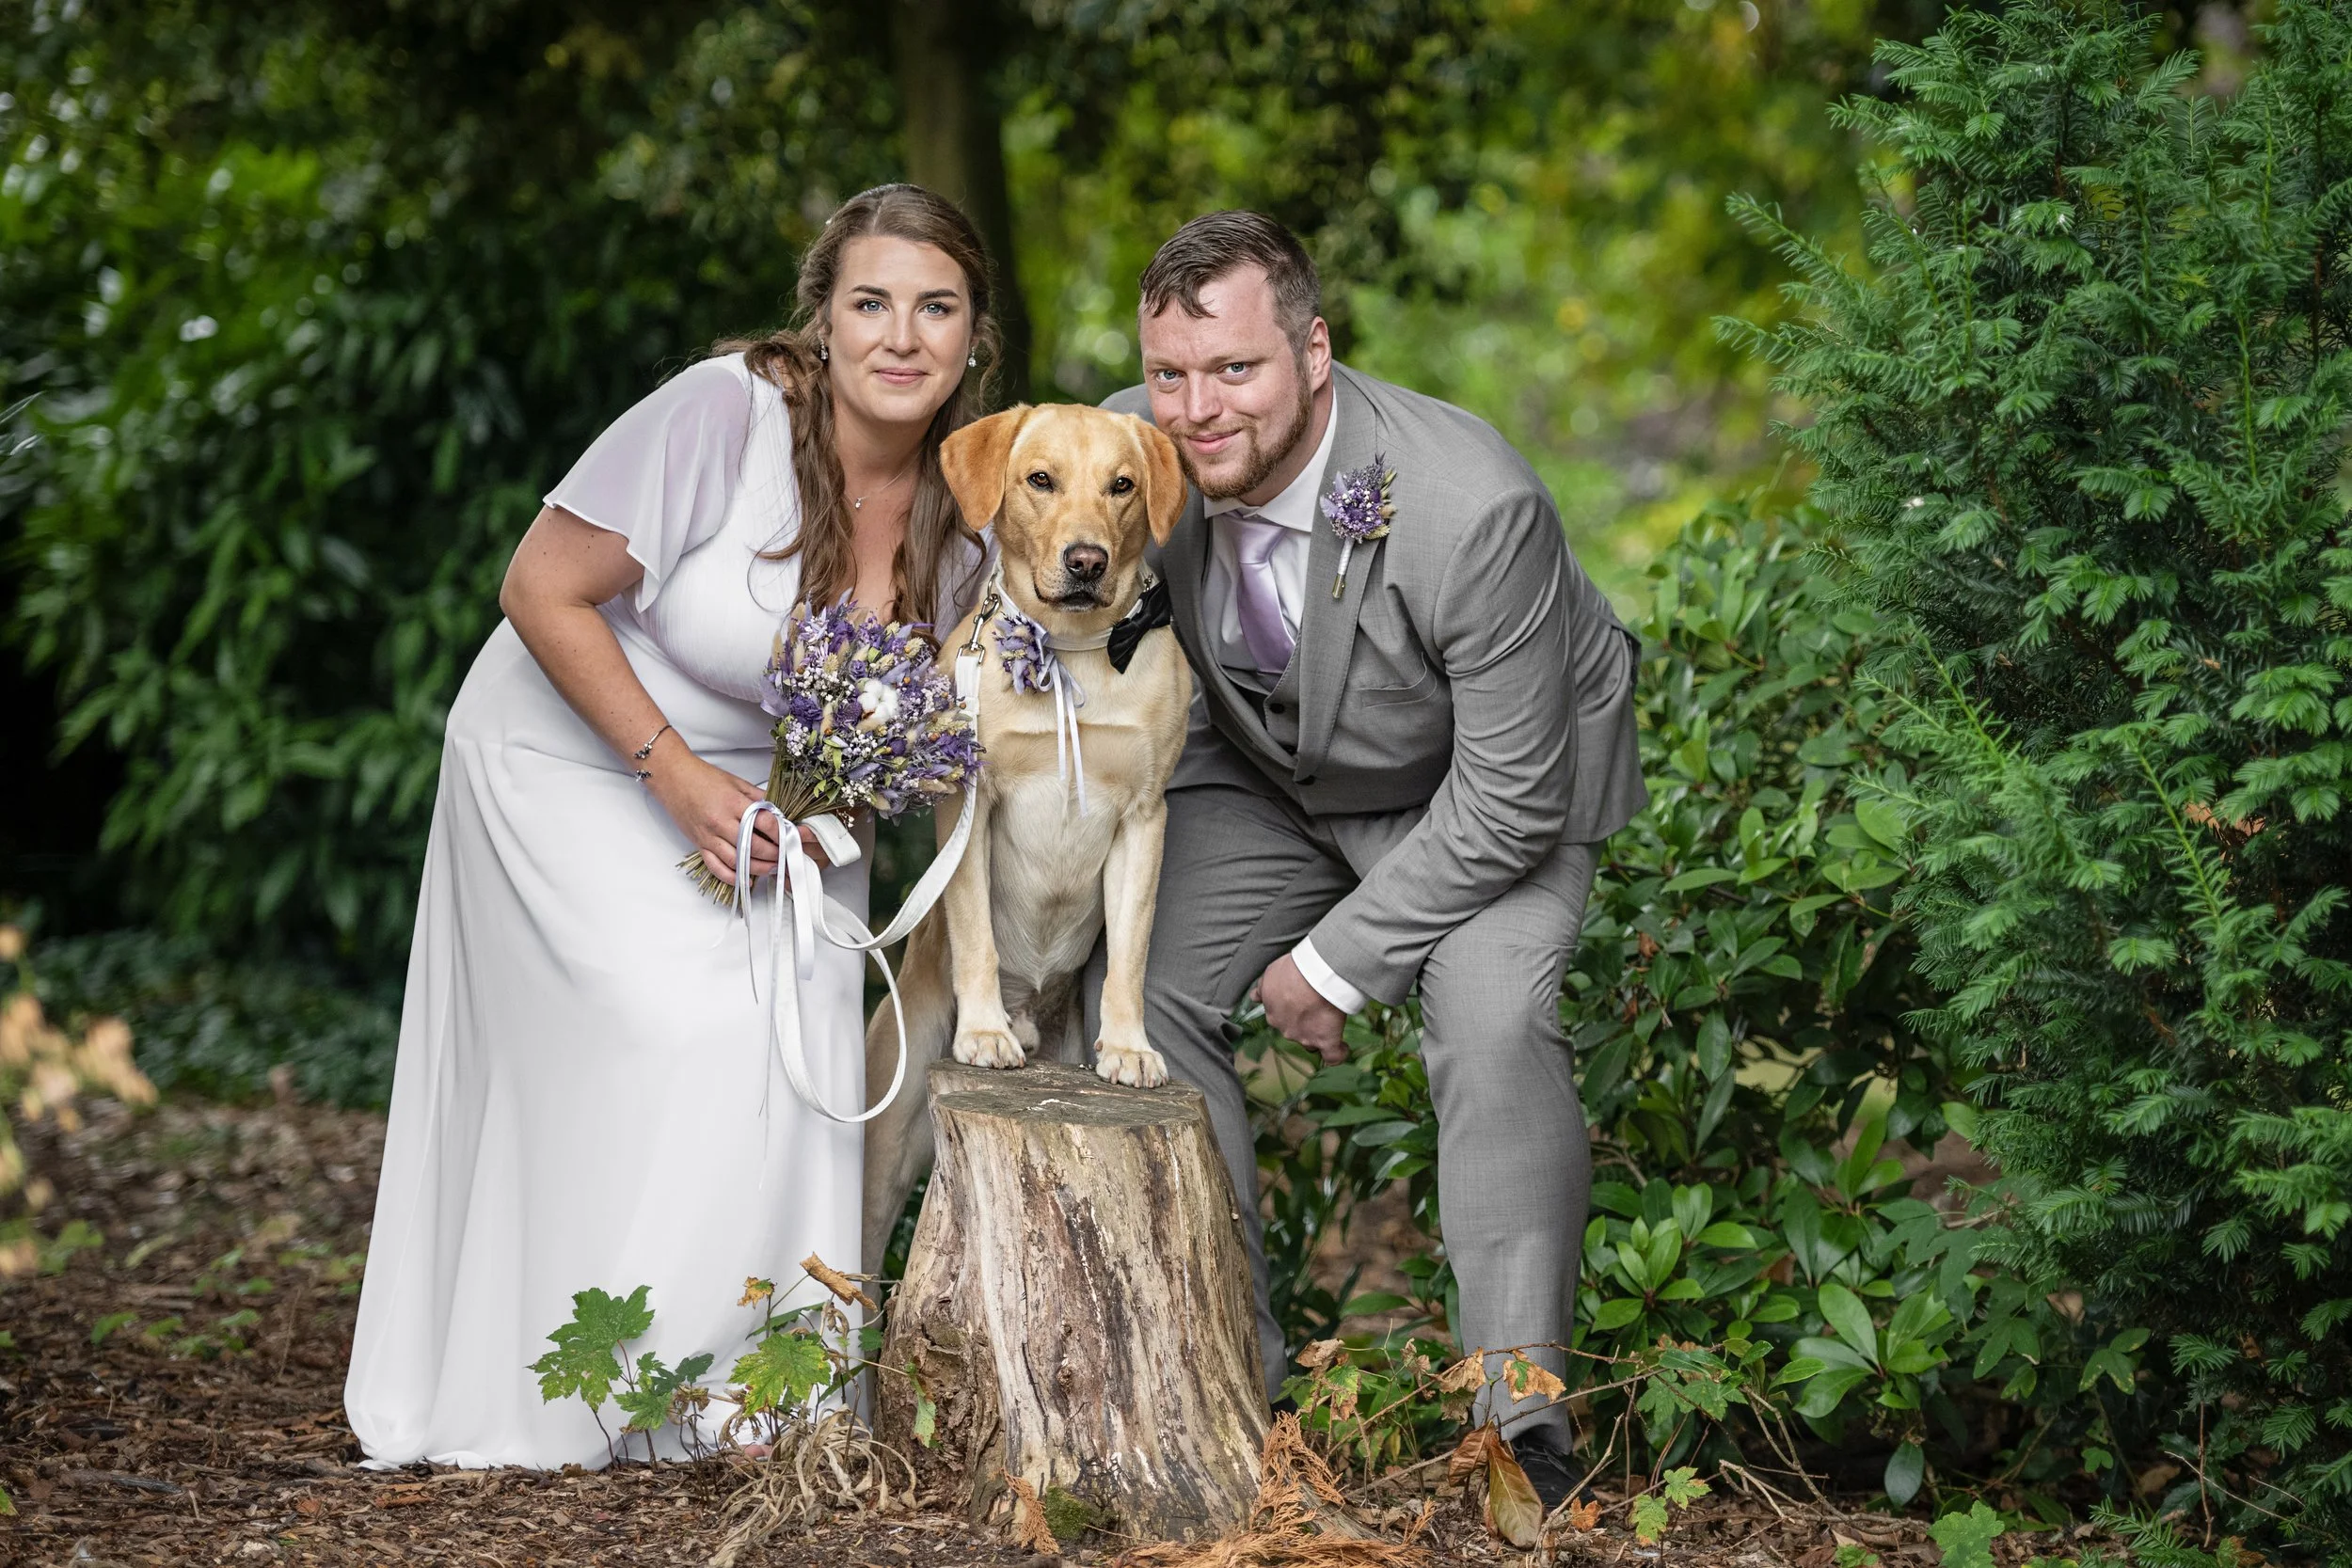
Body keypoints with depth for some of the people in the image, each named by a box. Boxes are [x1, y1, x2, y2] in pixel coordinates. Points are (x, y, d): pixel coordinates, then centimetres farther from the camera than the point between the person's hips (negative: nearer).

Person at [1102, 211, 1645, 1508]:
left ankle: (1521, 1424, -23)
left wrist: (1339, 959, -22)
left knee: (1492, 1025, -28)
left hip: (1496, 783, -5)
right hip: (1267, 769, 5)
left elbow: (1511, 796, -29)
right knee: (1141, 995, -8)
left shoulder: (1474, 509, -38)